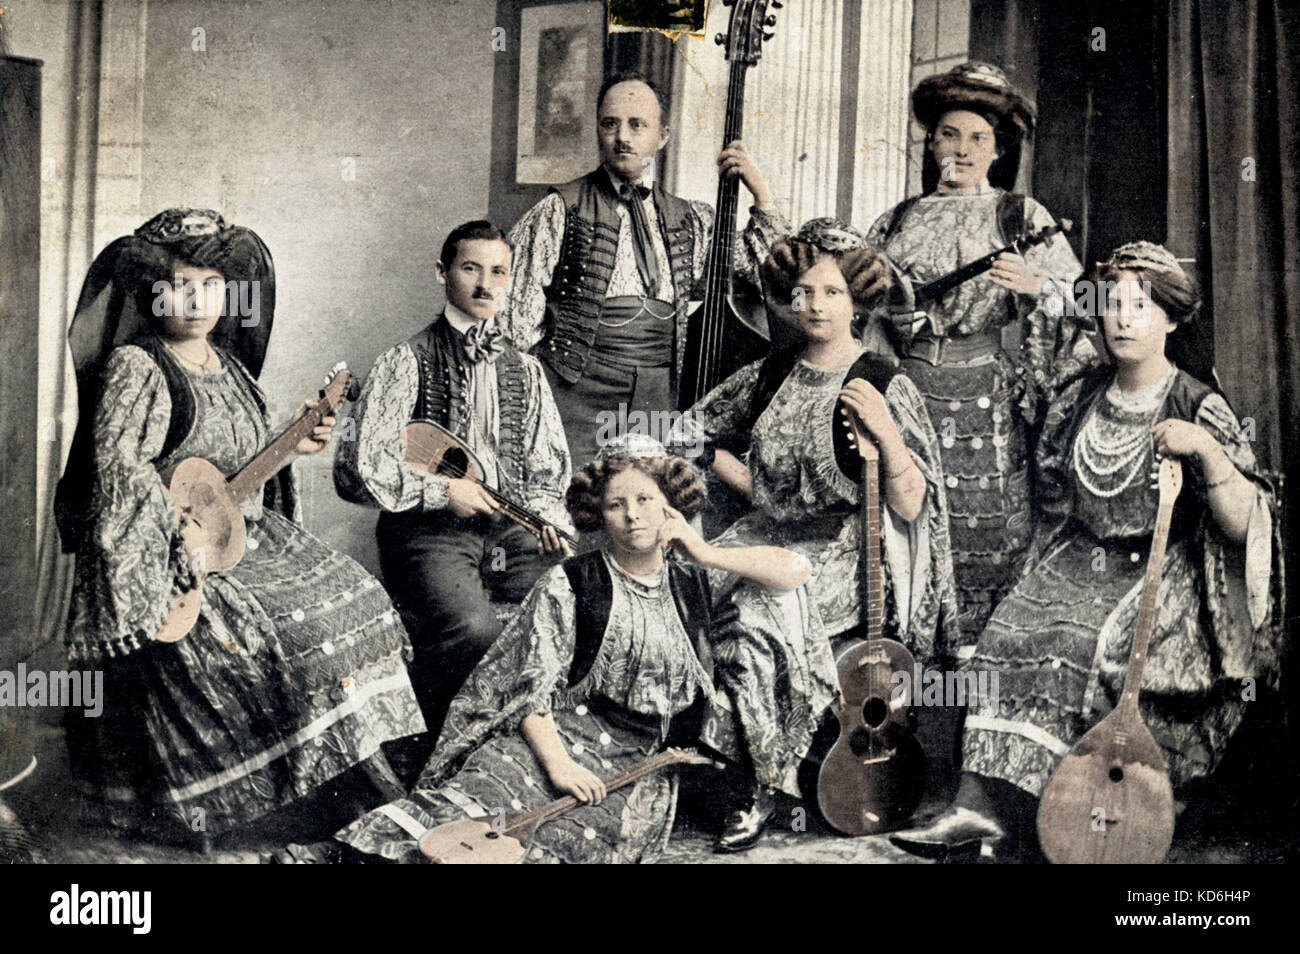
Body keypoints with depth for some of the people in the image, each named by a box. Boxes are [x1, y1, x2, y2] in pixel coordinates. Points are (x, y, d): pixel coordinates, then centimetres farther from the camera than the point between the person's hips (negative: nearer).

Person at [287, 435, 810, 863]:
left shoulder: (693, 581, 16)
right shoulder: (568, 584, 6)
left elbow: (795, 571, 11)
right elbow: (532, 687, -2)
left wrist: (706, 553, 4)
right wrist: (557, 763, -18)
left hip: (644, 765, 3)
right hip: (562, 737, -2)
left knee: (565, 843, -33)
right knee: (470, 795, -33)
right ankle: (340, 854, -48)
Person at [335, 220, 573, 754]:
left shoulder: (524, 370, 18)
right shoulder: (406, 363, 3)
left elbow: (549, 465, 22)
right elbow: (357, 470, -4)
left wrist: (547, 515, 1)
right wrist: (442, 489, -8)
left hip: (511, 527, 4)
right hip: (430, 530, -4)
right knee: (475, 630, -34)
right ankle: (431, 759, -9)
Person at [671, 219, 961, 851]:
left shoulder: (885, 387, -4)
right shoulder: (768, 376, 10)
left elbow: (910, 506, -11)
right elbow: (693, 430, 23)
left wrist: (886, 433, -25)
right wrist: (747, 483, 12)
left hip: (844, 555, -5)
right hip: (766, 539, 5)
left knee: (750, 621, -32)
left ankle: (767, 783, -11)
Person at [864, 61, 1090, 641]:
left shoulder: (1023, 218, 7)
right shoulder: (899, 221, 16)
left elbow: (1077, 301, -1)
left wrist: (1036, 285, -19)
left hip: (987, 401, -2)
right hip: (908, 392, 2)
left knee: (983, 522, -4)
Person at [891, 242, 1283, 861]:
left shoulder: (1199, 409, -5)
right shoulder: (1079, 401, 9)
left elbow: (1245, 525, -14)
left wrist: (1206, 451, -26)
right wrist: (1060, 560, 11)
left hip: (1164, 575, -4)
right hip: (1083, 561, 4)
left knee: (1069, 647, -28)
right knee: (1013, 631, -23)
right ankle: (981, 804, -30)